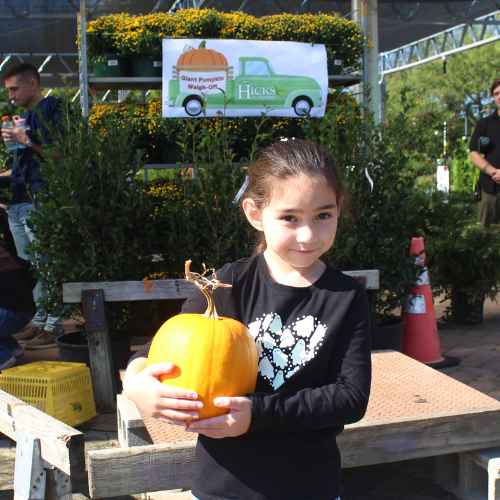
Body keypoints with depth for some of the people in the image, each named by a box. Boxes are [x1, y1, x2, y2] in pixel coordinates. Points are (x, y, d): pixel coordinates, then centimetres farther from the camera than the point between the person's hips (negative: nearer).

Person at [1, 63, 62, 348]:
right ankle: (39, 321, 18)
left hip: (39, 201, -9)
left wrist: (28, 141, -16)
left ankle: (52, 328, -4)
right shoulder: (26, 115, 21)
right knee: (30, 267, 11)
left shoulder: (52, 110, -5)